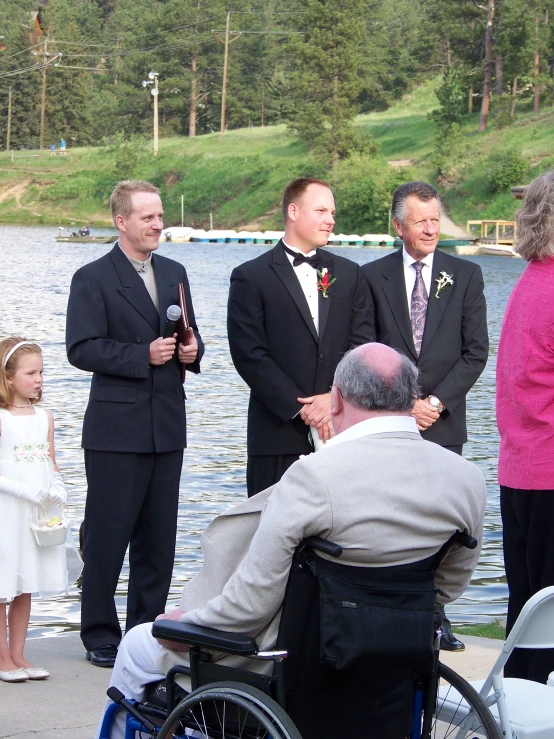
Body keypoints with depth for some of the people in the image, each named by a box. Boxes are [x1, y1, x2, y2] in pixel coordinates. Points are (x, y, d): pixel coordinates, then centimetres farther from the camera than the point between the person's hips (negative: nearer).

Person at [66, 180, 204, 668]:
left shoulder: (174, 273, 15)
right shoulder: (93, 279, -5)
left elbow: (189, 335, 22)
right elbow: (82, 349, -12)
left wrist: (191, 350, -1)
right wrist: (143, 354, -19)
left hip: (168, 427, 6)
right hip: (117, 430, -6)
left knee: (159, 539, 10)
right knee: (107, 537, -2)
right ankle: (100, 636, 8)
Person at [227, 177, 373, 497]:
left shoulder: (349, 274, 14)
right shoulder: (251, 277, 1)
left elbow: (362, 344, 7)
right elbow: (250, 356, -6)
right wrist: (301, 408, -11)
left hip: (340, 433, 3)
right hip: (279, 435, -3)